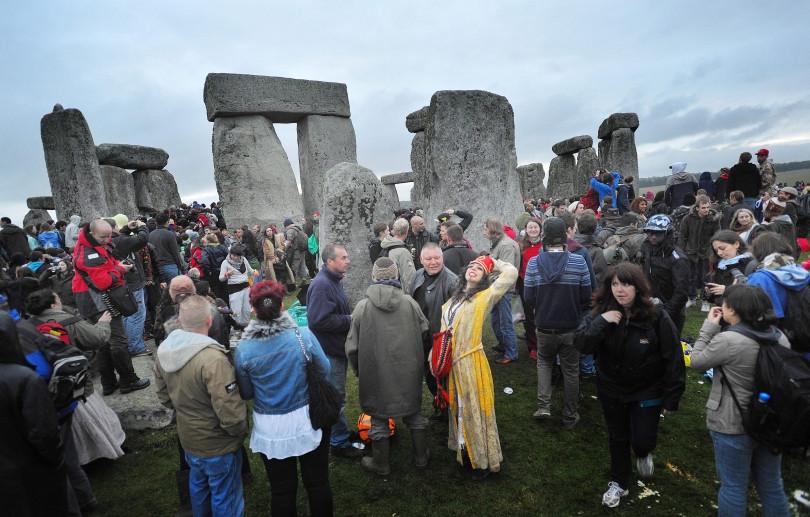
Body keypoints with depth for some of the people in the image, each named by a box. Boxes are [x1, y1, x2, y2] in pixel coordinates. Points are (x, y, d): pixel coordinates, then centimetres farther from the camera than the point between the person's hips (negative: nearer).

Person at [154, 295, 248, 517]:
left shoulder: (164, 351, -8)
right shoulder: (213, 359, -34)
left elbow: (163, 395, 7)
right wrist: (242, 429, -12)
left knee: (198, 486, 31)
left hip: (188, 438, 7)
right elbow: (230, 412, -32)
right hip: (218, 445, -7)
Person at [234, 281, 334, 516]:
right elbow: (325, 369, -4)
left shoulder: (243, 349, -16)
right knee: (318, 483, 21)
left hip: (270, 429, 1)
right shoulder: (303, 335, -19)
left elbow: (246, 393, -3)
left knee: (282, 489, 20)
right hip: (307, 421, 0)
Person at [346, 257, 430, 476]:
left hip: (377, 374, -2)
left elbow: (352, 347, -7)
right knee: (414, 413, 21)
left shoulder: (362, 306, -13)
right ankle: (421, 457, 35)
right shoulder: (410, 302, -10)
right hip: (408, 372, 2)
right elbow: (425, 334, -1)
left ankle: (381, 464, 31)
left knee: (379, 418, 15)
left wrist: (359, 371, 11)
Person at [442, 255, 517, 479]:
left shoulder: (485, 296, -6)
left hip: (471, 361, -6)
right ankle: (466, 452, 39)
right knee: (459, 409, 19)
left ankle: (483, 460, 25)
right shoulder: (453, 299, 12)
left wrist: (494, 263, 0)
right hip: (451, 362, 6)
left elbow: (511, 272, -17)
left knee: (475, 409, 6)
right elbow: (443, 329, 14)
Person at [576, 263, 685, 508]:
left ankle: (644, 454, 43)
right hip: (611, 389, 2)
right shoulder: (601, 312, -14)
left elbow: (673, 358, -14)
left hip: (647, 391, -2)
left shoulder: (657, 317, -21)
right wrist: (600, 322, -35)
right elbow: (582, 345, -21)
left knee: (642, 440, 4)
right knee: (617, 438, 18)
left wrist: (671, 398, -10)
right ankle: (618, 482, 41)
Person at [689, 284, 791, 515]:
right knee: (772, 485, 24)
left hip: (733, 426, -6)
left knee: (734, 488, 11)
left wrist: (709, 327, -6)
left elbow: (696, 361, -9)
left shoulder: (727, 340, -25)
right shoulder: (780, 337, -4)